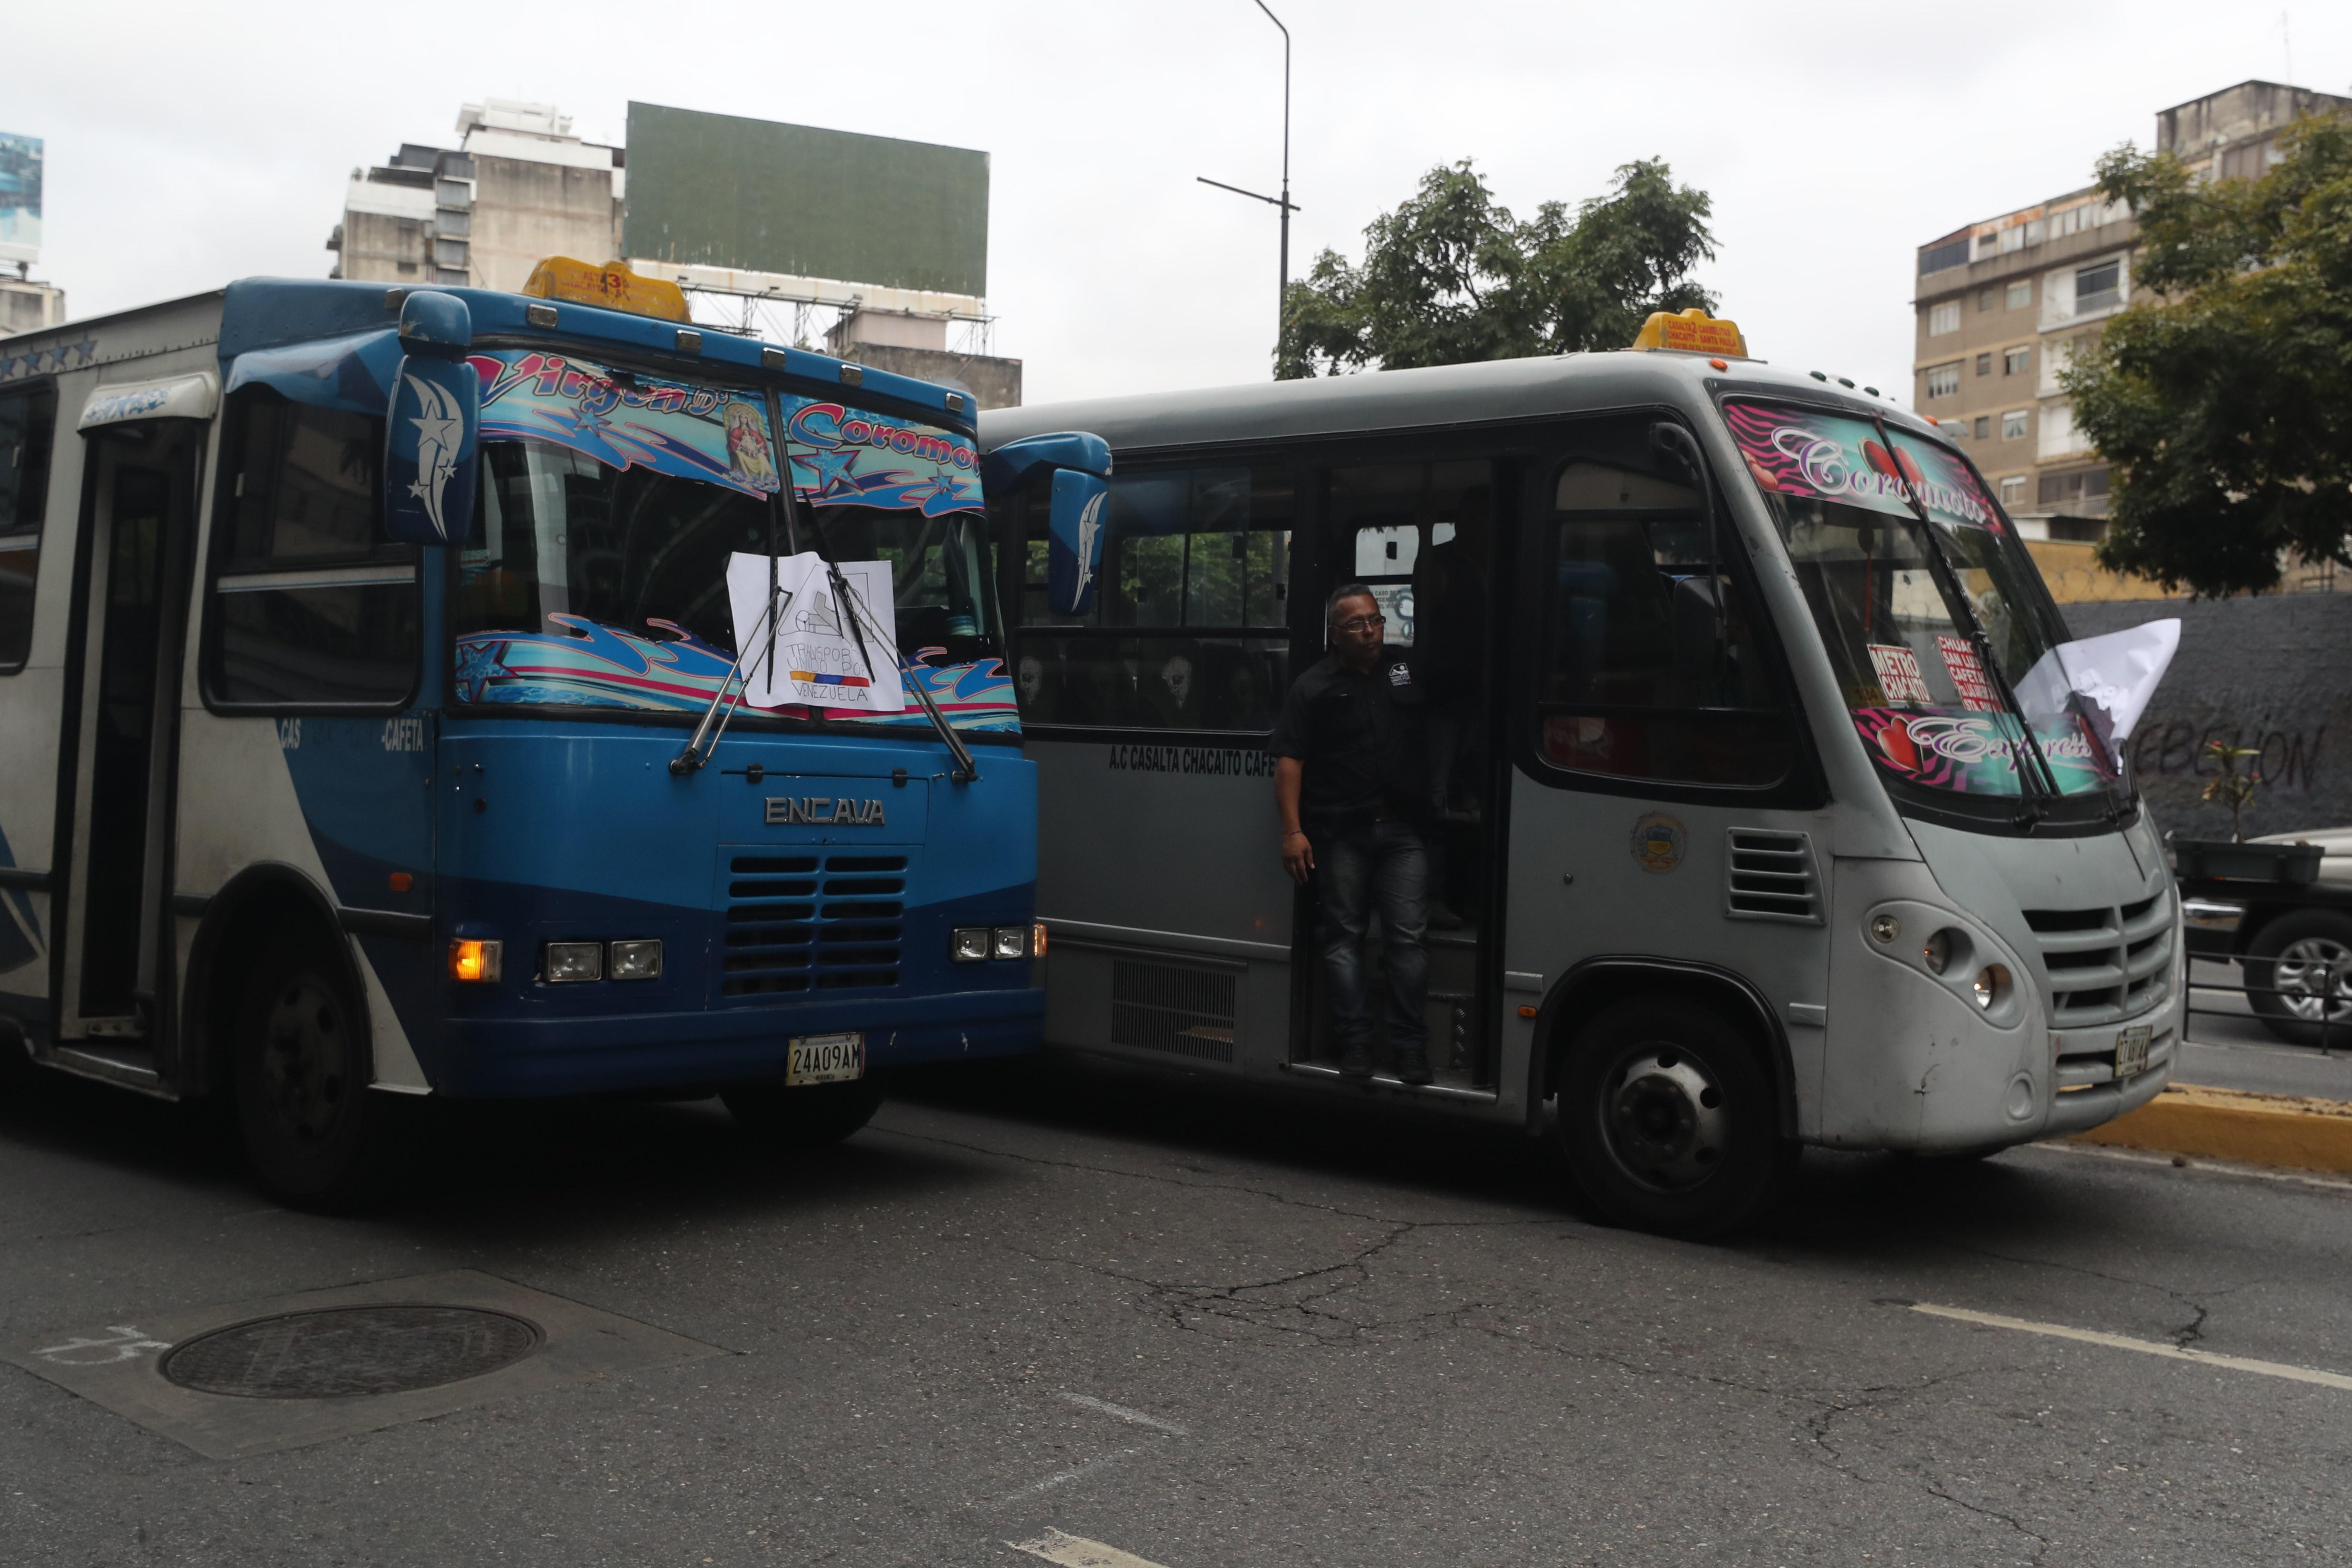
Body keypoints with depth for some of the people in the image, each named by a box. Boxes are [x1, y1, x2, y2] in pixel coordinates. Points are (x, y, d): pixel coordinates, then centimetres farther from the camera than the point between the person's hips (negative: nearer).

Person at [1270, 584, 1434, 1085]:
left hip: (1404, 831, 2)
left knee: (1407, 938, 0)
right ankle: (1355, 1042, 11)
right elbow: (1289, 762, -4)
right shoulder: (1313, 687, 2)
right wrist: (1293, 831, -11)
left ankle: (1411, 1044, 5)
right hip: (1341, 833, -1)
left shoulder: (1410, 670, 10)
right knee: (1344, 938, 4)